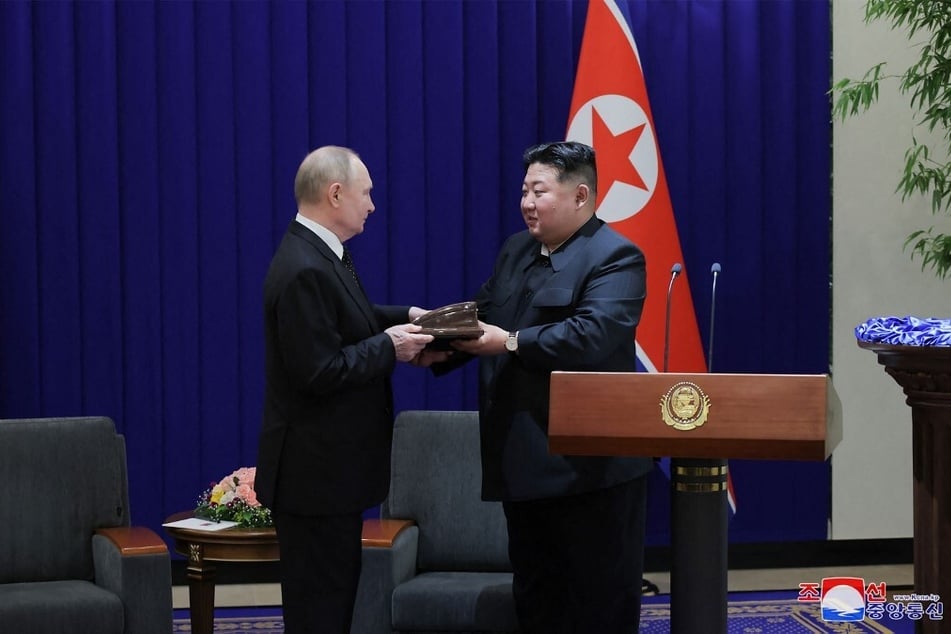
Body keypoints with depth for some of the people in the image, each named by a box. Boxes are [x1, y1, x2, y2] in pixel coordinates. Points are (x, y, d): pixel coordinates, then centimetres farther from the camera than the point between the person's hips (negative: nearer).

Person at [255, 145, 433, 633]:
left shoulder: (320, 252, 8)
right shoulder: (305, 269, -24)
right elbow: (319, 372, -26)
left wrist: (403, 317, 9)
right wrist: (389, 347, -17)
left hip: (330, 463, 11)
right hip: (315, 469, -11)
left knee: (336, 589, 18)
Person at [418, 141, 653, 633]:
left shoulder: (615, 257, -13)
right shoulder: (515, 250, 15)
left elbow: (593, 334, -27)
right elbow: (482, 315, 14)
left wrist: (511, 342, -28)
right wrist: (445, 346, -6)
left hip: (590, 462, -8)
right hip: (524, 458, 8)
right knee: (534, 594, 16)